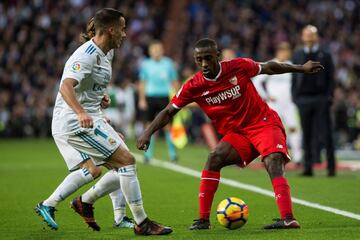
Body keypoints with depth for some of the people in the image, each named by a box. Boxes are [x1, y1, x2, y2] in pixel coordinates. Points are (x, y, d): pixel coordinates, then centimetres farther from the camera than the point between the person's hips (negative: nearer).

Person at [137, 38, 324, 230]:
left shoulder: (238, 67, -13)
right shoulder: (193, 87, -9)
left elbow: (268, 67, 4)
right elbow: (169, 112, -1)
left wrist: (301, 68, 13)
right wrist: (148, 133, -14)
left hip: (264, 123, -3)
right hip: (236, 134, 3)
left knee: (273, 164, -26)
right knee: (214, 158, -20)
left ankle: (288, 219, -34)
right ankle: (203, 219, -14)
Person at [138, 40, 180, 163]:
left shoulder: (168, 64, 6)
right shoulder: (145, 64, 6)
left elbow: (174, 82, 9)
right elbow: (142, 83, 9)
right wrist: (142, 99, 0)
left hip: (165, 97, -1)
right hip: (150, 97, 1)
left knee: (167, 125, -4)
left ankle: (173, 153, 3)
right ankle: (148, 154, 5)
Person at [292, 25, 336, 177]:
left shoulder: (325, 55, 6)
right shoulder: (298, 55, 13)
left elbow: (330, 78, 3)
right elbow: (294, 77, 13)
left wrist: (330, 96, -6)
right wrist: (294, 97, 4)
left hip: (321, 99, -2)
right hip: (303, 99, 2)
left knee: (326, 134, -3)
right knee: (307, 135, 3)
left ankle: (331, 168, 0)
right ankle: (308, 167, 4)